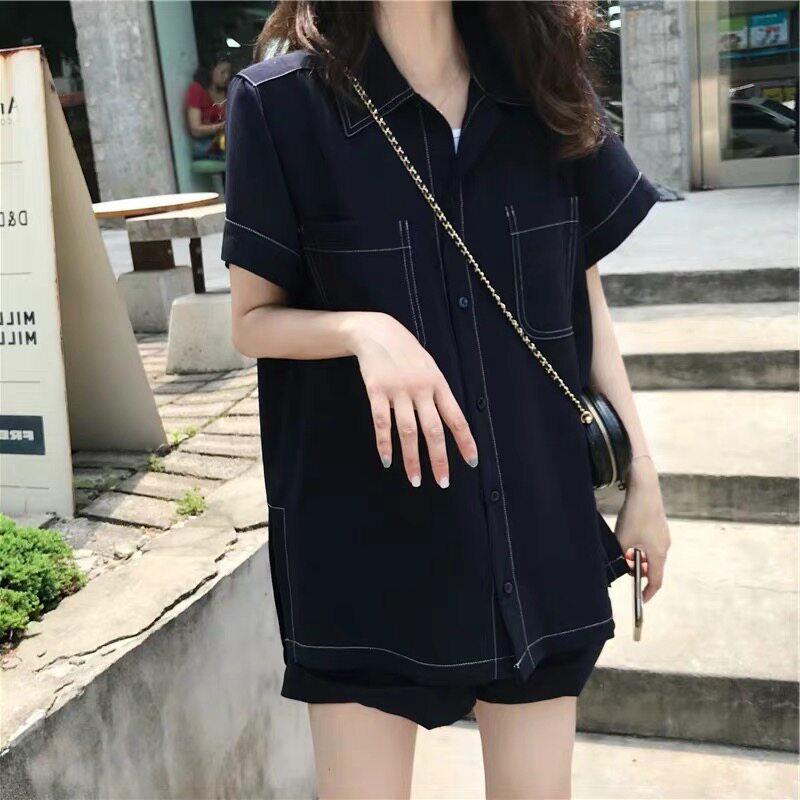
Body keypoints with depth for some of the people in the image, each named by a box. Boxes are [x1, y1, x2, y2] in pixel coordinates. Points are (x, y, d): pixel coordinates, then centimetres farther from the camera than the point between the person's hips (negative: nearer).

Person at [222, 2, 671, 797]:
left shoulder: (545, 84, 3)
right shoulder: (281, 102, -8)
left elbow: (585, 298, 9)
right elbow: (253, 320, -2)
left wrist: (642, 472, 8)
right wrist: (363, 329, -23)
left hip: (537, 515, 4)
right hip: (364, 532, -3)